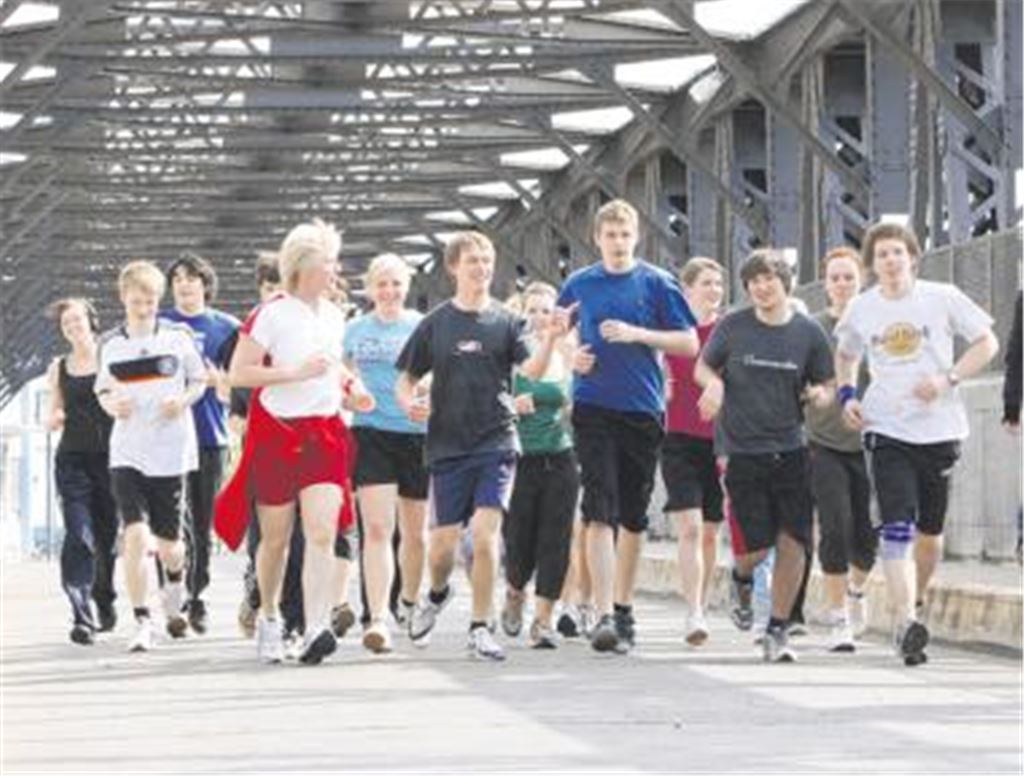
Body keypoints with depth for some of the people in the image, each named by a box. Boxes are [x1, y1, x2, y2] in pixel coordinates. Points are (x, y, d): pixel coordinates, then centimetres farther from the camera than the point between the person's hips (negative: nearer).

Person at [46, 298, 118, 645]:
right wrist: (54, 419, -4)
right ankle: (81, 616, -18)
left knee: (107, 535, 8)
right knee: (78, 535, -13)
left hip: (109, 456, -1)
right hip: (72, 459, 1)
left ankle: (104, 600, 33)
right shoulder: (59, 369, 10)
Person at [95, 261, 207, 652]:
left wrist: (183, 401, -10)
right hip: (127, 454, 0)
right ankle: (141, 622, -10)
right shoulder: (111, 344, 4)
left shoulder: (177, 336, 0)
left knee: (168, 541, 9)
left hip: (171, 451, 0)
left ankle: (175, 587, 44)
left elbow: (199, 380, 10)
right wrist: (111, 404, -6)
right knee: (135, 533, -17)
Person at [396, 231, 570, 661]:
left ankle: (480, 627, -3)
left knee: (485, 533, -14)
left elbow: (532, 371, -9)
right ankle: (437, 594, 36)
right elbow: (406, 378, 10)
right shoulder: (436, 323, 4)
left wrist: (550, 339, -27)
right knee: (443, 543, 2)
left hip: (496, 443, -1)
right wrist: (409, 403, -12)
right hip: (448, 445, 1)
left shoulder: (505, 321, 3)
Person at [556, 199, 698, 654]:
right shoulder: (579, 285, 8)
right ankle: (604, 616, -19)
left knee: (633, 516, 10)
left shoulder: (656, 283, 2)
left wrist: (637, 334, -12)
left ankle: (623, 606, 25)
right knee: (600, 513, -12)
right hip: (594, 408, -1)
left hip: (643, 409, 1)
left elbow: (689, 343, 0)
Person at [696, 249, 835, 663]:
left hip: (790, 450, 1)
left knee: (793, 543, -7)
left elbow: (825, 386, 12)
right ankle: (742, 578, 33)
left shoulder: (809, 333, 2)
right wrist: (714, 384, -11)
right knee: (754, 546, -5)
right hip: (742, 452, -1)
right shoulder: (733, 326, 0)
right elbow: (702, 367, 12)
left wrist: (819, 394, -12)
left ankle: (777, 629, 7)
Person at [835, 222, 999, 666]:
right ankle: (906, 622, -26)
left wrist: (948, 379, -11)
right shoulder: (861, 309, 5)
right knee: (896, 529, -16)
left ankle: (914, 604, 35)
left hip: (939, 429, 0)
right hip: (887, 432, 0)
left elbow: (986, 343, 4)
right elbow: (846, 355, 24)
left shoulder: (943, 298, -1)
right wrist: (846, 395, 6)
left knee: (930, 532, 11)